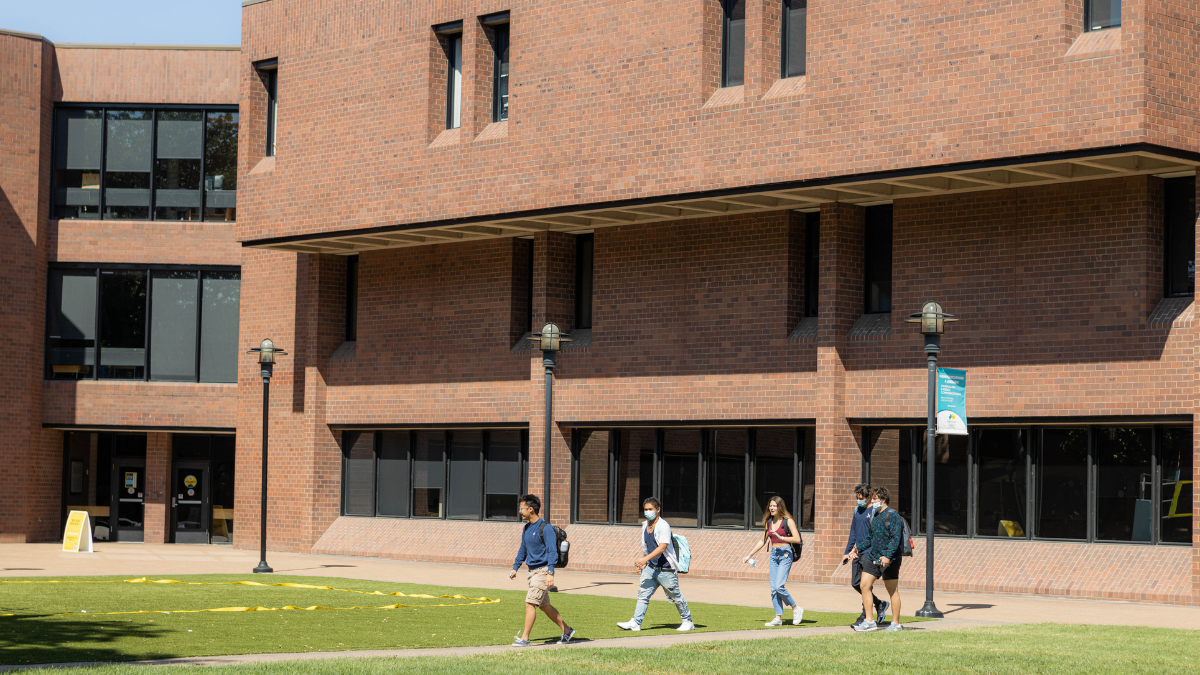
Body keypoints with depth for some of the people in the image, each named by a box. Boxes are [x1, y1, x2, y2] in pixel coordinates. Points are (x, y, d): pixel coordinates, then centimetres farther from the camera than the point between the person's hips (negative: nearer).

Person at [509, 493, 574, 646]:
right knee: (544, 606, 13)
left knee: (530, 603, -13)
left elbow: (552, 551, -18)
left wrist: (550, 573, -25)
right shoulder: (526, 528, 12)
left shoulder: (545, 528, -14)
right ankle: (567, 630, 24)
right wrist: (515, 568, 16)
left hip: (543, 570, -9)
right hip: (532, 571, 9)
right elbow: (523, 549, 23)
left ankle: (524, 638, -12)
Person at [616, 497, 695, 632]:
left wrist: (645, 559, -31)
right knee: (643, 594, -2)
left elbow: (662, 547, -25)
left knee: (675, 596, 4)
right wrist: (643, 563, 21)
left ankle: (687, 622, 19)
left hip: (666, 569, -7)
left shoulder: (663, 526, -15)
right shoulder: (645, 526, 10)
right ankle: (636, 623, -3)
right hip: (650, 568, 7)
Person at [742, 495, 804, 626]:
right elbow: (763, 541, 20)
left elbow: (797, 539, -13)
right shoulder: (769, 522, 12)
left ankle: (796, 609, 2)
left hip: (785, 554, -7)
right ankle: (778, 618, 5)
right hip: (773, 555, 7)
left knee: (779, 586, -16)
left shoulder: (788, 521, -5)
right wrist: (749, 555, 19)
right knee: (773, 588, 1)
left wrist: (781, 537, -22)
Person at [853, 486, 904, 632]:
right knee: (864, 586, 0)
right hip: (873, 557, 8)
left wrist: (887, 555, -28)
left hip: (889, 560, -8)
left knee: (893, 591, -1)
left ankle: (896, 623, 6)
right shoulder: (875, 516, 16)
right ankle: (869, 621, 3)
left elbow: (895, 538, -19)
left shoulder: (893, 515, -10)